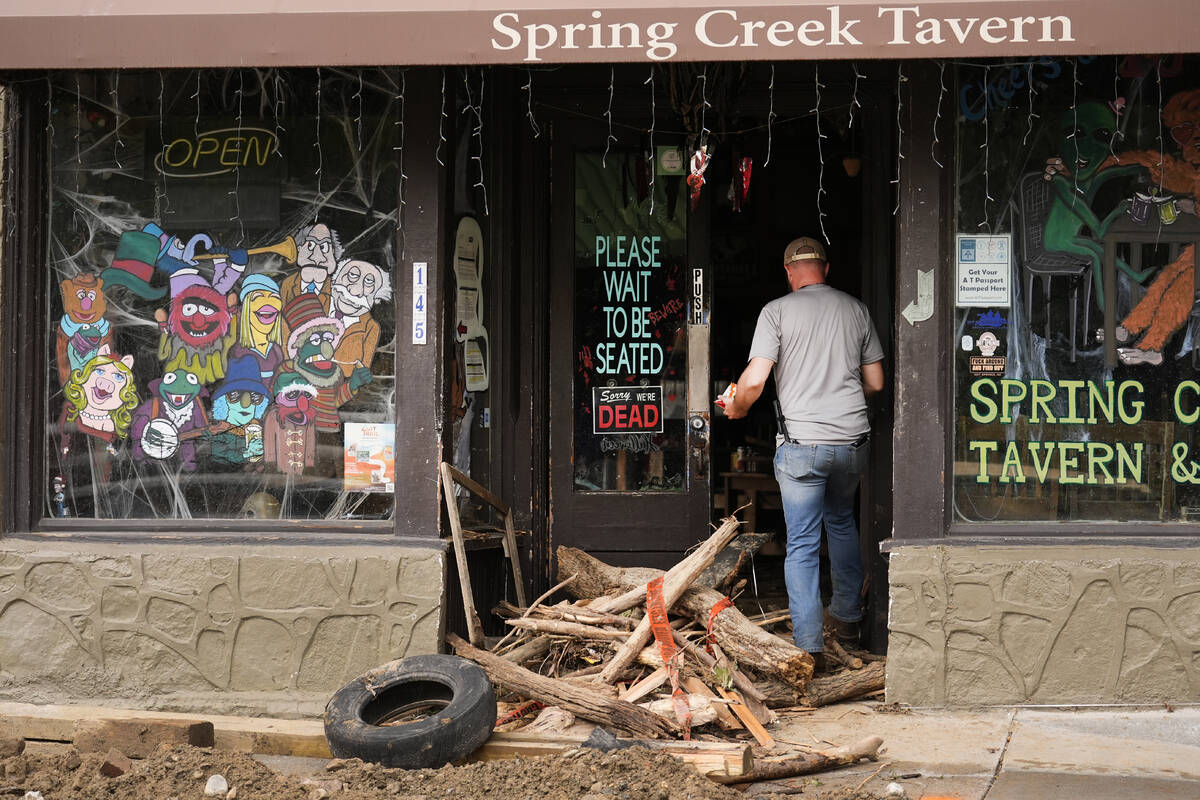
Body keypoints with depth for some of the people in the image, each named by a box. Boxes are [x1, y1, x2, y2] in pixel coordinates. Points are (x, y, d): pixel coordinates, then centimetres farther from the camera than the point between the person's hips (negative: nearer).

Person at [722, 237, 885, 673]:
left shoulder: (777, 310, -4)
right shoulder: (856, 309, 7)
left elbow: (755, 379, -12)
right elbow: (876, 383, 11)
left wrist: (737, 408, 8)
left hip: (802, 441, -4)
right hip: (852, 439, 4)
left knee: (802, 544, 1)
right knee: (842, 522, 27)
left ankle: (809, 647, -3)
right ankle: (847, 617, 35)